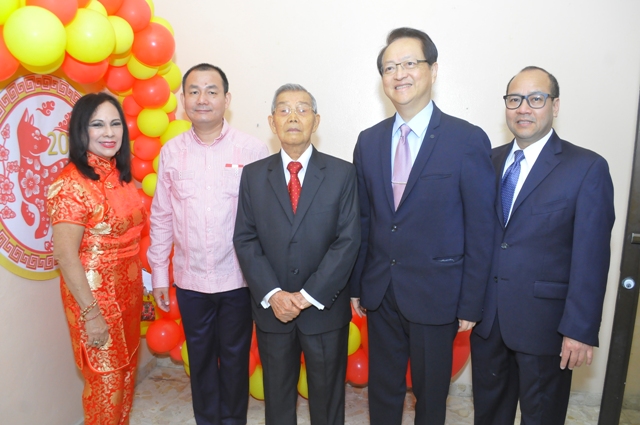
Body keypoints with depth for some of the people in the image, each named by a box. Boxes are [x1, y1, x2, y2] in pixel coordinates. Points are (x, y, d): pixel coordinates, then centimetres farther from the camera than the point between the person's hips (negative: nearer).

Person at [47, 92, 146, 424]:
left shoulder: (121, 175, 4)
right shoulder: (71, 183, -19)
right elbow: (65, 255, -20)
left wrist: (141, 289, 12)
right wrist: (91, 313, -18)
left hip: (128, 291, 7)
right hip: (95, 296, -7)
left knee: (126, 373, 21)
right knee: (106, 383, 10)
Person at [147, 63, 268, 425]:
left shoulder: (253, 149, -9)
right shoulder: (172, 152, 1)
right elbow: (162, 217, 6)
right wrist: (159, 273, 7)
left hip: (238, 278, -2)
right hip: (190, 280, 3)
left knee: (234, 358, 15)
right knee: (200, 357, 19)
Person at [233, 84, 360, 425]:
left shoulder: (341, 173, -4)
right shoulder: (253, 175, 2)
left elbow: (348, 240, -10)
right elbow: (245, 239, -2)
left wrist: (308, 295, -15)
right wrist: (272, 294, -14)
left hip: (325, 309, -1)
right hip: (271, 308, 2)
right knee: (276, 397, 19)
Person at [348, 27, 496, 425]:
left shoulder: (468, 140, -10)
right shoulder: (369, 141, 3)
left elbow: (480, 230, -9)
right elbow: (363, 219, 6)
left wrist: (471, 304, -8)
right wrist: (355, 285, 7)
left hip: (435, 294, -3)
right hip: (380, 293, 4)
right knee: (382, 390, 20)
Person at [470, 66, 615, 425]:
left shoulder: (588, 168, -9)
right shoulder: (491, 161, 5)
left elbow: (591, 257, -12)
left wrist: (580, 329, -14)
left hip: (544, 321, -4)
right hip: (487, 316, 4)